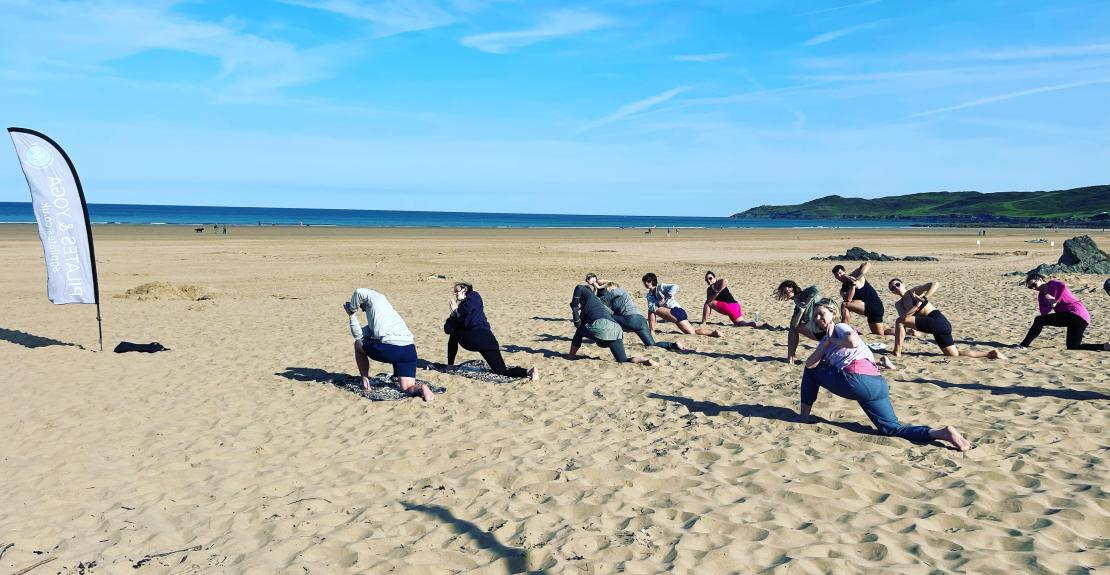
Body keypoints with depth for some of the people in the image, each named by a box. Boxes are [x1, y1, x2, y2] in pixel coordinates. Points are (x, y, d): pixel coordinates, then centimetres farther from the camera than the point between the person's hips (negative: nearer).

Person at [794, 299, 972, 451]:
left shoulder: (840, 327, 5)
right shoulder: (825, 339, 29)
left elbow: (853, 341, -20)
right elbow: (810, 363, 13)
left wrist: (832, 340, -4)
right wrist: (826, 342, 6)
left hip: (857, 379, -9)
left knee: (811, 372, 13)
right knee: (892, 428, 2)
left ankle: (804, 414, 16)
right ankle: (940, 432, -13)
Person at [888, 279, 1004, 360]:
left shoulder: (913, 291, -3)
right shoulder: (898, 305, 15)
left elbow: (935, 284, -18)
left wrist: (923, 299, -26)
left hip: (938, 321, -9)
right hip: (935, 326, 9)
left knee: (900, 321, -19)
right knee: (954, 355, 15)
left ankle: (897, 354, -15)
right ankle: (990, 353, 25)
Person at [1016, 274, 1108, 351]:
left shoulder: (1051, 283, -4)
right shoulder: (1041, 295, 19)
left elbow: (1062, 285, -30)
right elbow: (1043, 312, 4)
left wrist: (1056, 301, -21)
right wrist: (1051, 306, -15)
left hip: (1075, 314, -11)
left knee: (1039, 320, -14)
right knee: (1072, 347, 17)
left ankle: (1023, 345, -16)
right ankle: (1105, 346, 13)